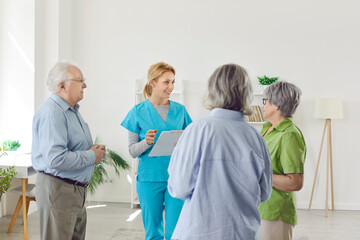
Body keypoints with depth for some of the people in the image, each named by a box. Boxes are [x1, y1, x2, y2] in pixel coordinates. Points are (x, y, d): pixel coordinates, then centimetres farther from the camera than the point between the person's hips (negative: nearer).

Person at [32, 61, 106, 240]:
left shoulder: (71, 110, 15)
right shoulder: (51, 113, -20)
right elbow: (56, 159, -31)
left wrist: (93, 149, 6)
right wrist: (92, 156, -17)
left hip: (76, 190, 10)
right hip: (57, 190, -10)